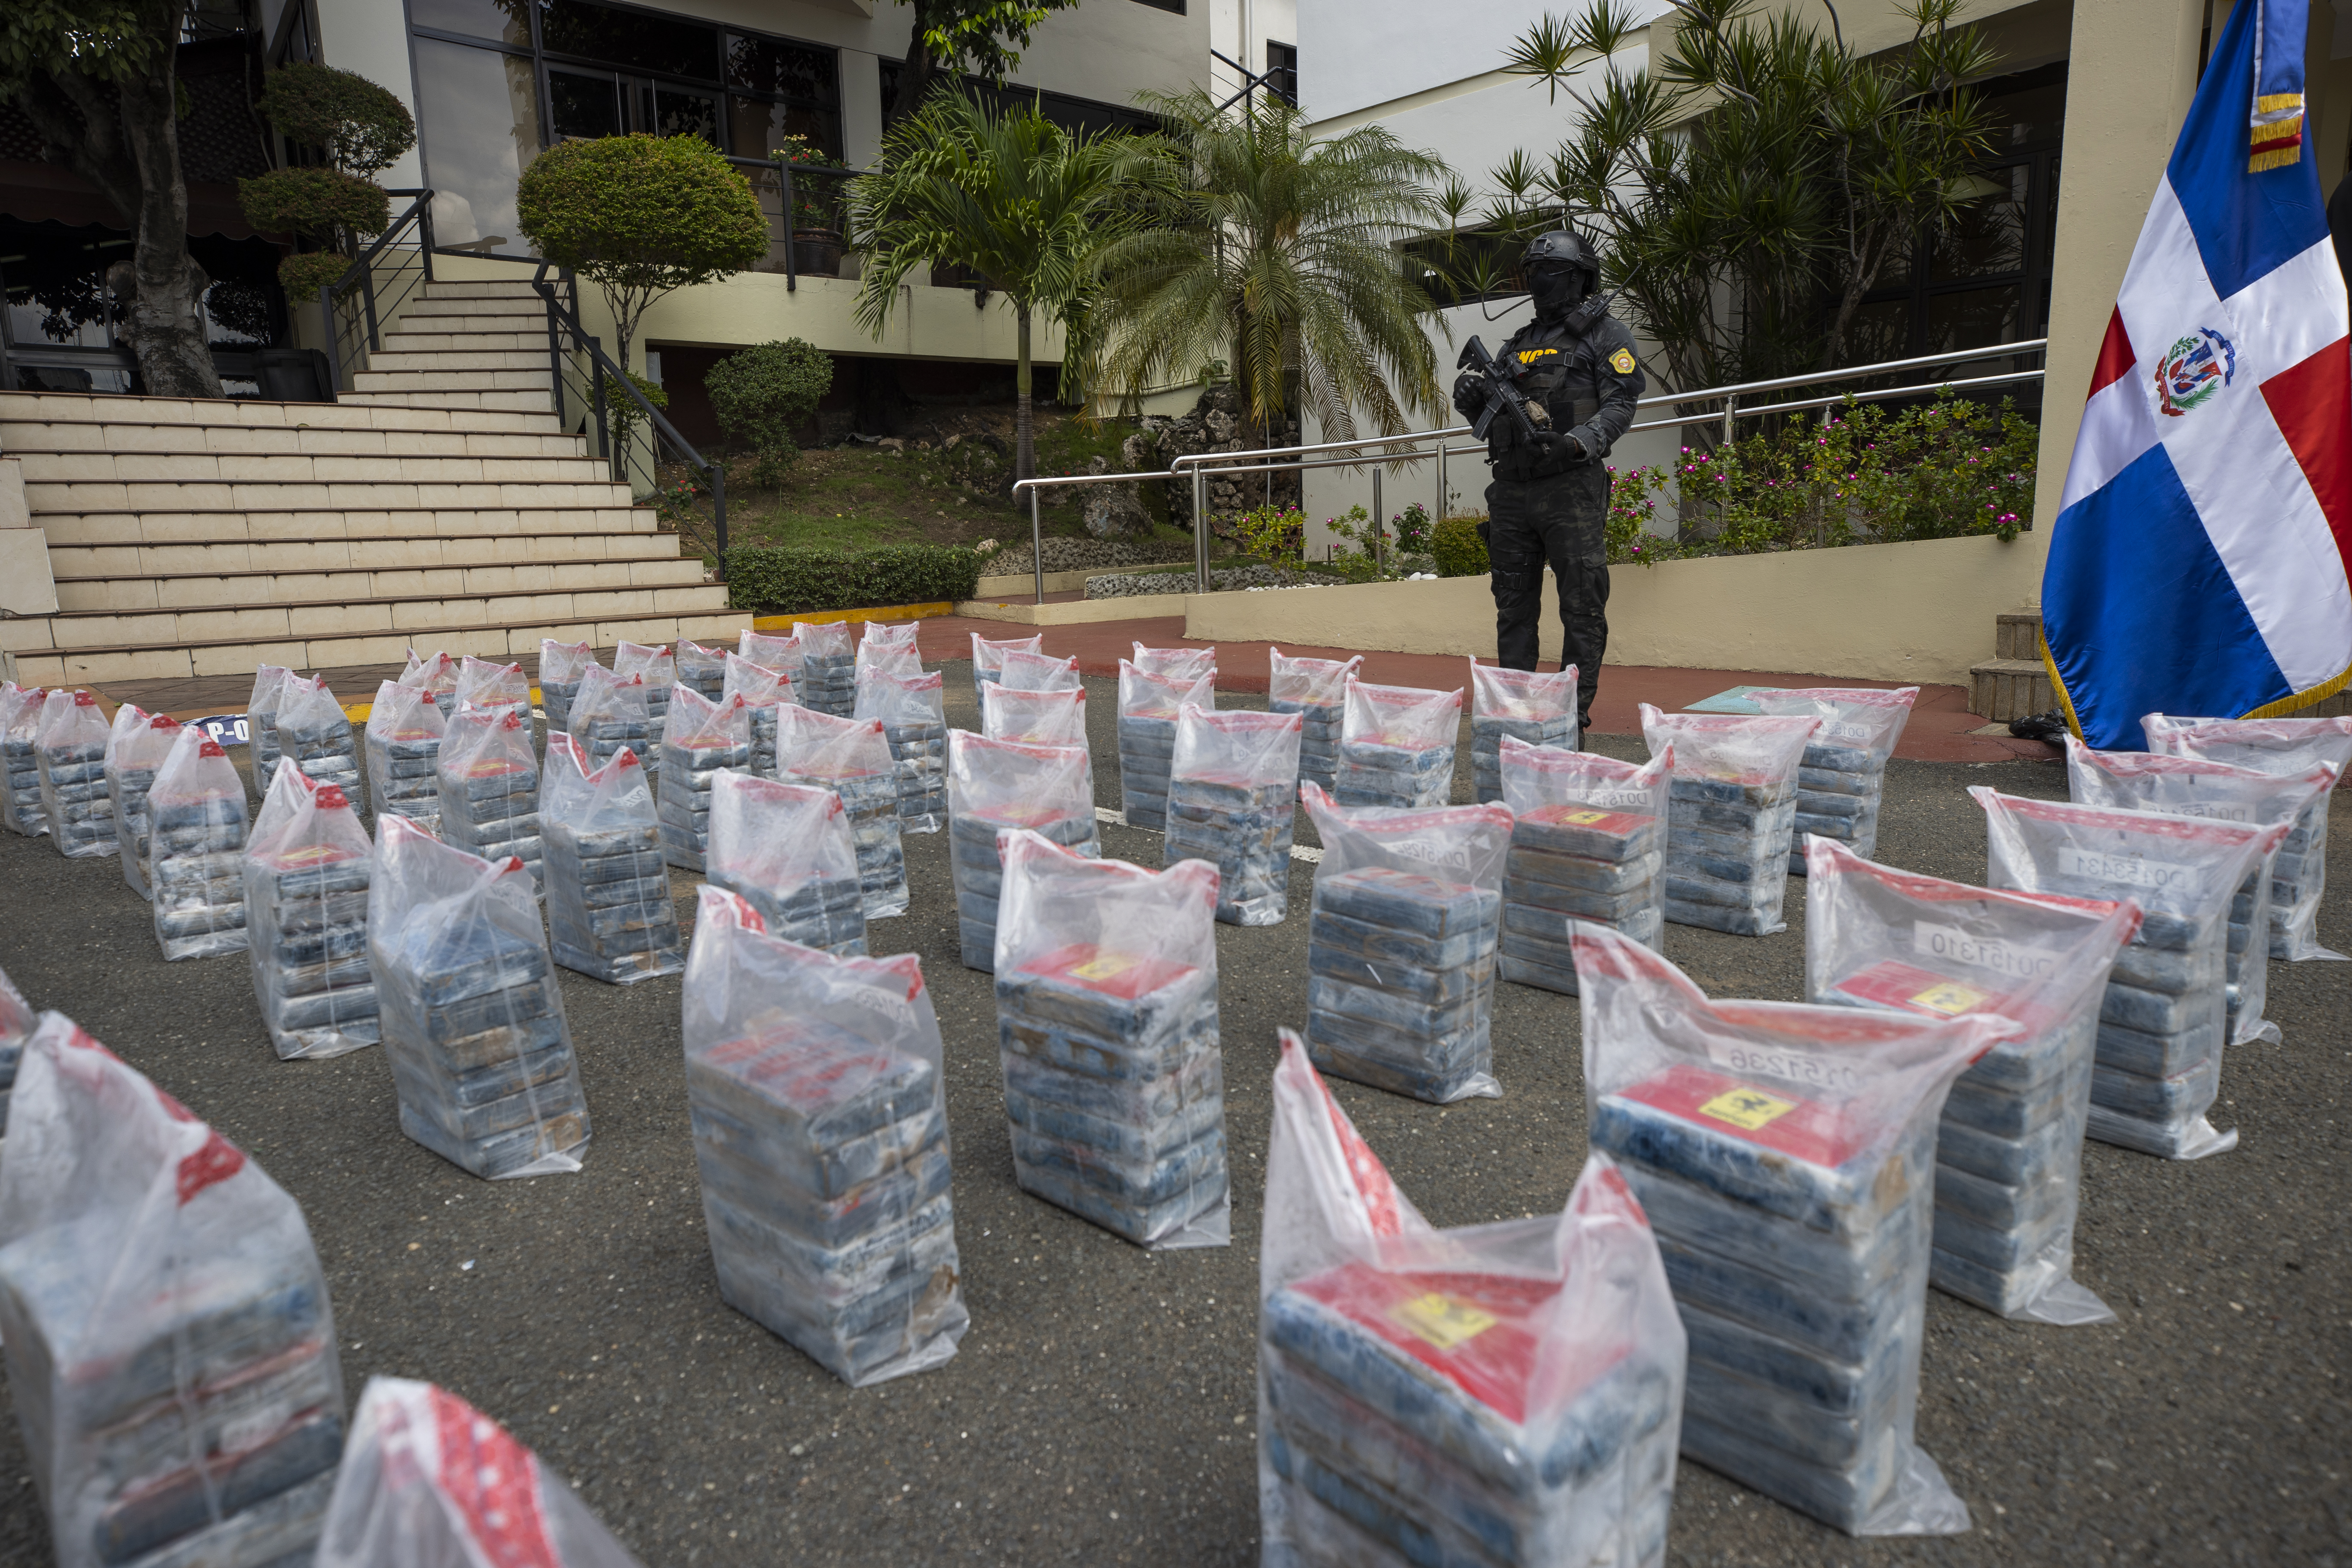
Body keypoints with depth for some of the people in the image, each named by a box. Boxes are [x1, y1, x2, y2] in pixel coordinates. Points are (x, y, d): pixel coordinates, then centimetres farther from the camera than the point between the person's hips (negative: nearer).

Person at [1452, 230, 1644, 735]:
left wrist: (1575, 442, -22)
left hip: (1571, 490, -6)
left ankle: (1573, 716, -3)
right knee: (1514, 607, 7)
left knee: (1582, 607, -6)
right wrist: (1472, 400, 1)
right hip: (1511, 490, 6)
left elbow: (1621, 404, -6)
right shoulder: (1518, 343, 22)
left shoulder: (1605, 333, 5)